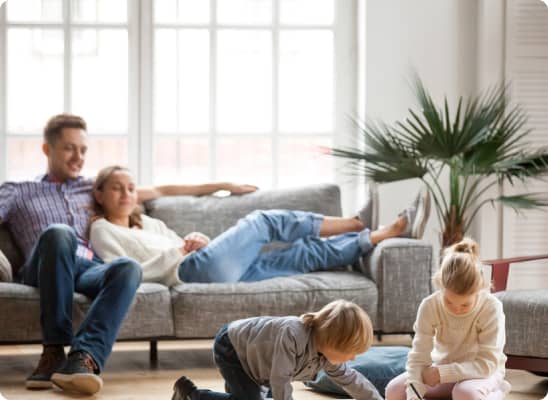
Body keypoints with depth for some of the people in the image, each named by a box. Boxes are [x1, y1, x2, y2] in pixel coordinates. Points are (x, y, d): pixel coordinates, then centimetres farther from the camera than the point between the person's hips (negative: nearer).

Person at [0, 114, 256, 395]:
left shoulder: (92, 188, 34)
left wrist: (220, 186, 36)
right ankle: (54, 351, -40)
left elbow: (157, 191, 37)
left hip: (91, 270, 3)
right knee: (59, 232, -38)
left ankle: (83, 358, -54)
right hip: (43, 272, -2)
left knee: (129, 267, -35)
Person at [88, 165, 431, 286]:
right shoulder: (103, 231, 9)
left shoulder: (148, 223, 31)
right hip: (192, 271, -8)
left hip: (220, 271, 8)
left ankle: (391, 232, -6)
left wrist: (197, 240, 6)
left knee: (306, 254, -3)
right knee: (266, 221, -11)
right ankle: (359, 225, -5)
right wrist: (177, 252, -8)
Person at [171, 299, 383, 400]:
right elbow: (280, 379, -38)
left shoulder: (327, 356, -15)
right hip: (230, 346, -8)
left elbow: (352, 380, 0)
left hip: (250, 351, 8)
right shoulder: (293, 335, -41)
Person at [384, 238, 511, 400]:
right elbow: (418, 356, -21)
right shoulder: (429, 306, -19)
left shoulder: (491, 308, -26)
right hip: (442, 370, 4)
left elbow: (487, 364, -28)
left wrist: (442, 373, -32)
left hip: (483, 372, -4)